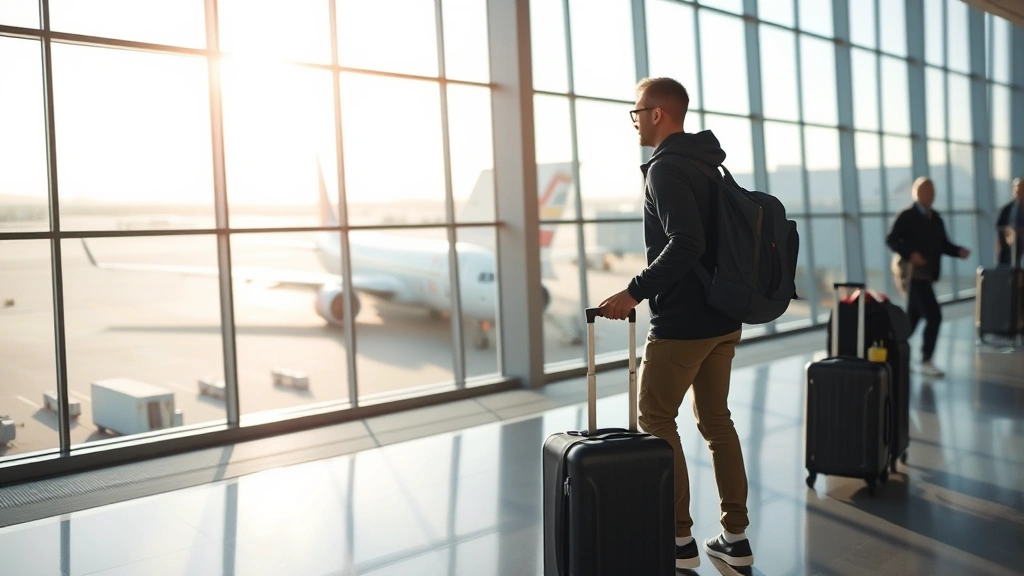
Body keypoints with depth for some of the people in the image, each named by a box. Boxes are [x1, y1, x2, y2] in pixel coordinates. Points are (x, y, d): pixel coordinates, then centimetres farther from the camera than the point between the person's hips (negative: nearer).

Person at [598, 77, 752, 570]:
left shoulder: (665, 169, -15)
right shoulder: (710, 164, 14)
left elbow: (685, 244, -27)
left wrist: (634, 292, -22)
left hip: (681, 322, -9)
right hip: (724, 319, 9)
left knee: (655, 419, 5)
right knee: (716, 419, 15)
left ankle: (680, 539, 10)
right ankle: (735, 537, 21)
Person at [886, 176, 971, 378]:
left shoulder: (936, 218, 15)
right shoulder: (907, 216, -7)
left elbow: (942, 244, 17)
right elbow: (891, 240, -14)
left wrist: (959, 251, -2)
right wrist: (910, 254, -26)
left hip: (927, 274, 8)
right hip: (914, 273, -8)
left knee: (912, 319, 13)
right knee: (934, 316, -13)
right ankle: (926, 361, -5)